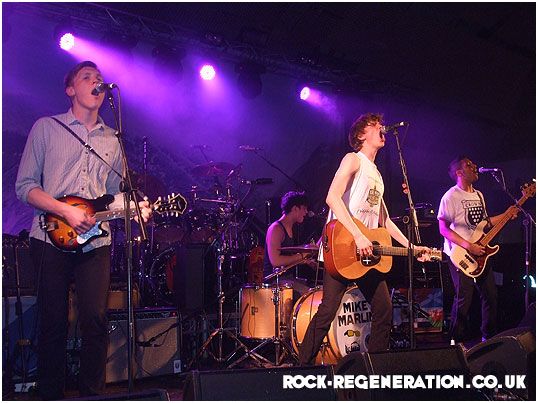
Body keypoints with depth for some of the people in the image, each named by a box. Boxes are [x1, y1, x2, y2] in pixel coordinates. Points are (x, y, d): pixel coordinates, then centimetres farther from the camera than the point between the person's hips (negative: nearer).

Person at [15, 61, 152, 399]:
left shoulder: (112, 140, 16)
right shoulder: (46, 128, 4)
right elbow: (25, 186, -1)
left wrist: (134, 207, -2)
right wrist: (66, 211, -14)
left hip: (95, 240, 3)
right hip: (51, 237, -3)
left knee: (96, 320, -3)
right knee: (53, 323, 3)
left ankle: (93, 394, 10)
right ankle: (51, 396, 16)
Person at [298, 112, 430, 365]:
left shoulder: (377, 175, 24)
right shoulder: (353, 159, -2)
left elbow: (384, 220, 27)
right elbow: (332, 197, -18)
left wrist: (412, 247, 19)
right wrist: (358, 236, -24)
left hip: (368, 254, 9)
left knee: (384, 310, 9)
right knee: (328, 311, -13)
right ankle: (304, 367, -6)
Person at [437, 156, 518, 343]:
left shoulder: (478, 195, 14)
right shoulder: (451, 197, -12)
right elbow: (443, 229, -17)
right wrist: (468, 246, -22)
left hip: (480, 254, 8)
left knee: (491, 295, 10)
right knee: (464, 298, -7)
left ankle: (489, 336, 26)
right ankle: (456, 341, 7)